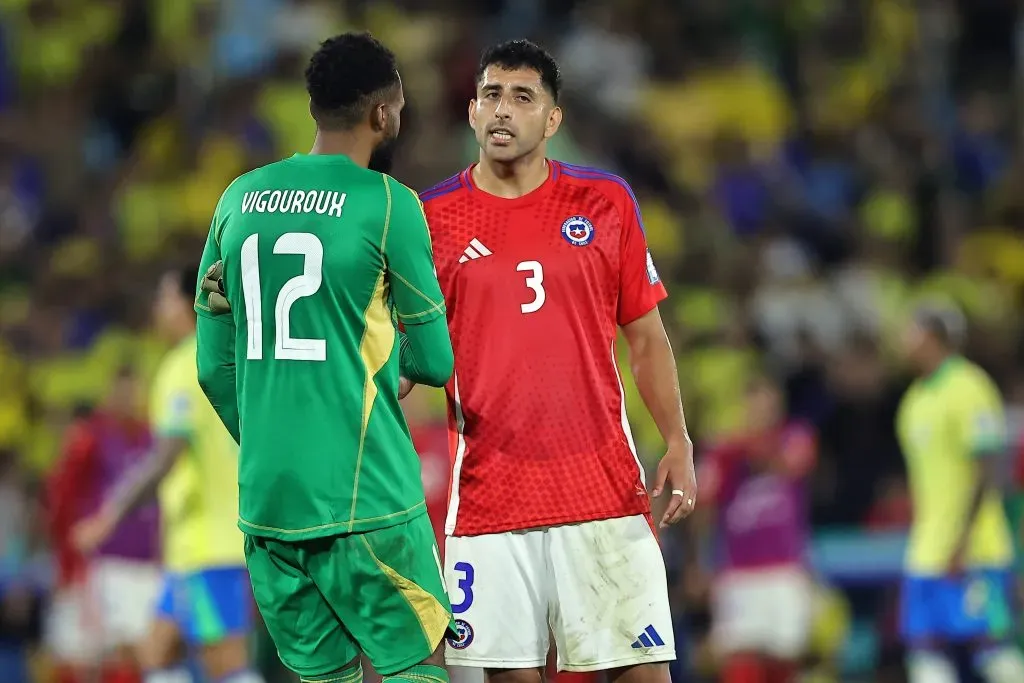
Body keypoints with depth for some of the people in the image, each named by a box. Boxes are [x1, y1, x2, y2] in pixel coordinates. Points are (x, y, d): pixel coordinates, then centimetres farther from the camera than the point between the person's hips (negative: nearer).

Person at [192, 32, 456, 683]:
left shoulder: (241, 198, 9)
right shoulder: (388, 204, -7)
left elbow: (216, 367, 12)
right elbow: (434, 362, -2)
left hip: (266, 499, 6)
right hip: (365, 498, -5)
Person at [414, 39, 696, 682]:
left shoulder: (607, 202, 6)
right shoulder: (434, 217, 4)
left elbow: (646, 338, 10)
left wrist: (679, 443, 1)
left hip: (602, 481, 0)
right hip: (488, 494, 0)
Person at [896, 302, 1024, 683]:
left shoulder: (968, 389, -11)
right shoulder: (917, 397, 16)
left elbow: (988, 470, -16)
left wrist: (963, 541, -21)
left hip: (974, 551, -9)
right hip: (926, 550, 9)